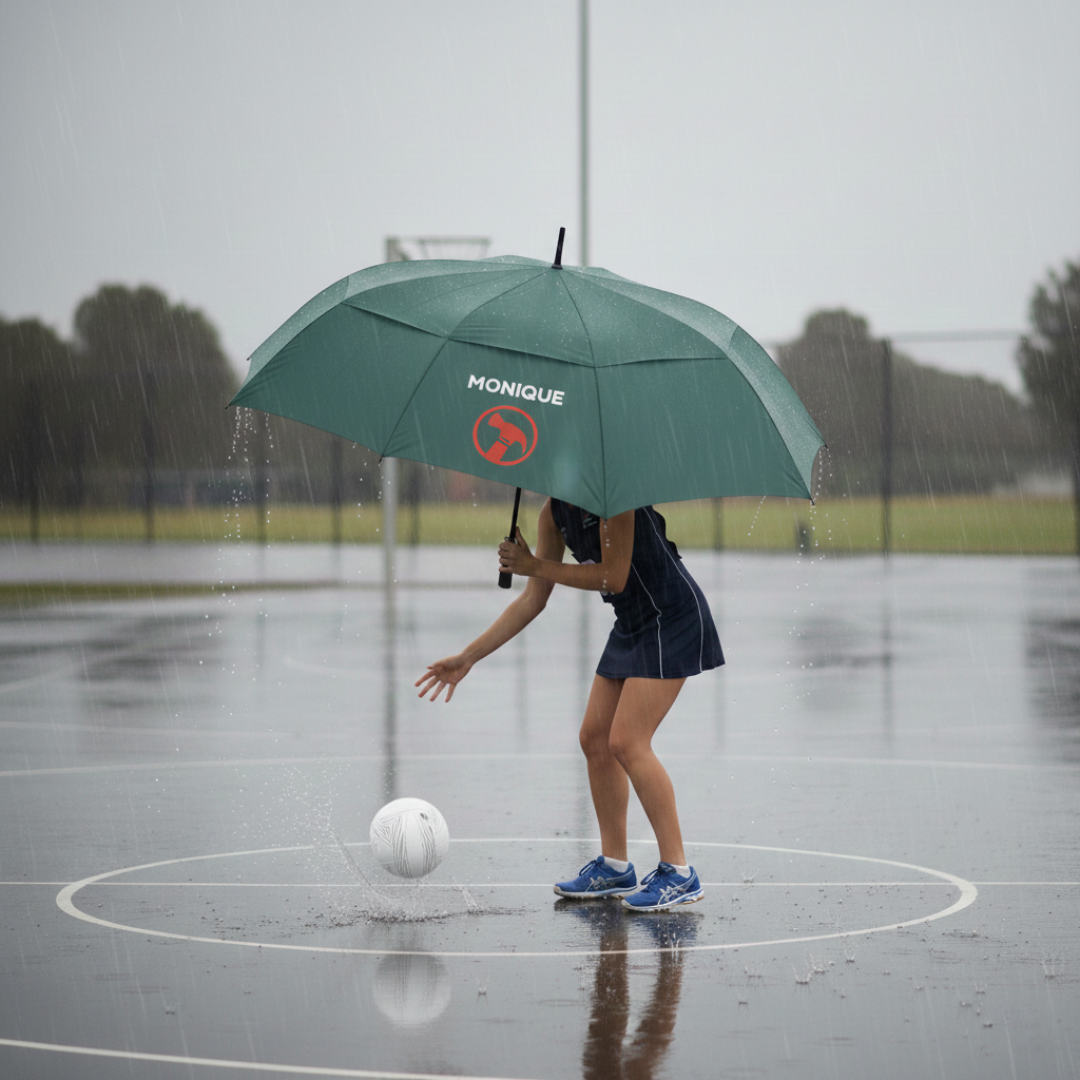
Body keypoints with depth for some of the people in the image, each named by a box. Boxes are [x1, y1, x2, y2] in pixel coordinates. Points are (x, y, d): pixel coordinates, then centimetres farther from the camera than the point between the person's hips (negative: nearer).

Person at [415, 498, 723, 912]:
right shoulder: (554, 514, 5)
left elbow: (614, 577, -24)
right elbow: (532, 600, 9)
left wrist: (535, 566, -17)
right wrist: (468, 656, 7)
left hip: (673, 619, -9)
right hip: (633, 625, 9)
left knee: (626, 741, -16)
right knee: (595, 738, 7)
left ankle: (679, 874, -11)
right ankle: (615, 866, 19)